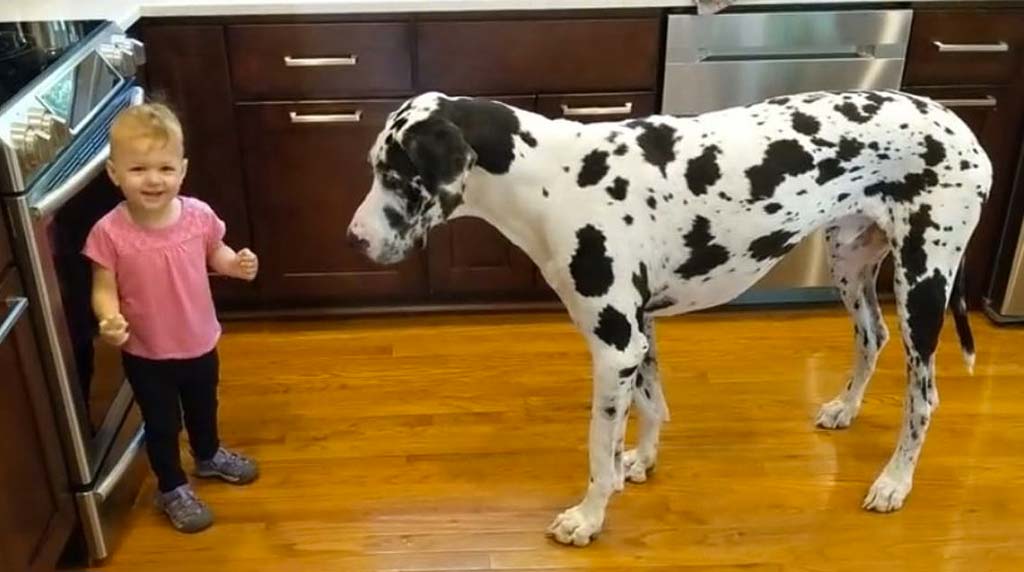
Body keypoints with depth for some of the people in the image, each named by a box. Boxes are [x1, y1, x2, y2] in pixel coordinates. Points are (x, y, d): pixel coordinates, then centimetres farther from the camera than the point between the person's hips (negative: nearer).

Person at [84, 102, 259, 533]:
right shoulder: (110, 232, -24)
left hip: (200, 341, 4)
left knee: (204, 408, 29)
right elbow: (104, 288, -16)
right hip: (146, 353, -4)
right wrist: (109, 319, -35)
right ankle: (172, 489, 41)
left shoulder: (199, 215, -15)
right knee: (162, 424, 16)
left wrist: (237, 264, -18)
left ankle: (209, 457, 59)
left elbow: (215, 254, 3)